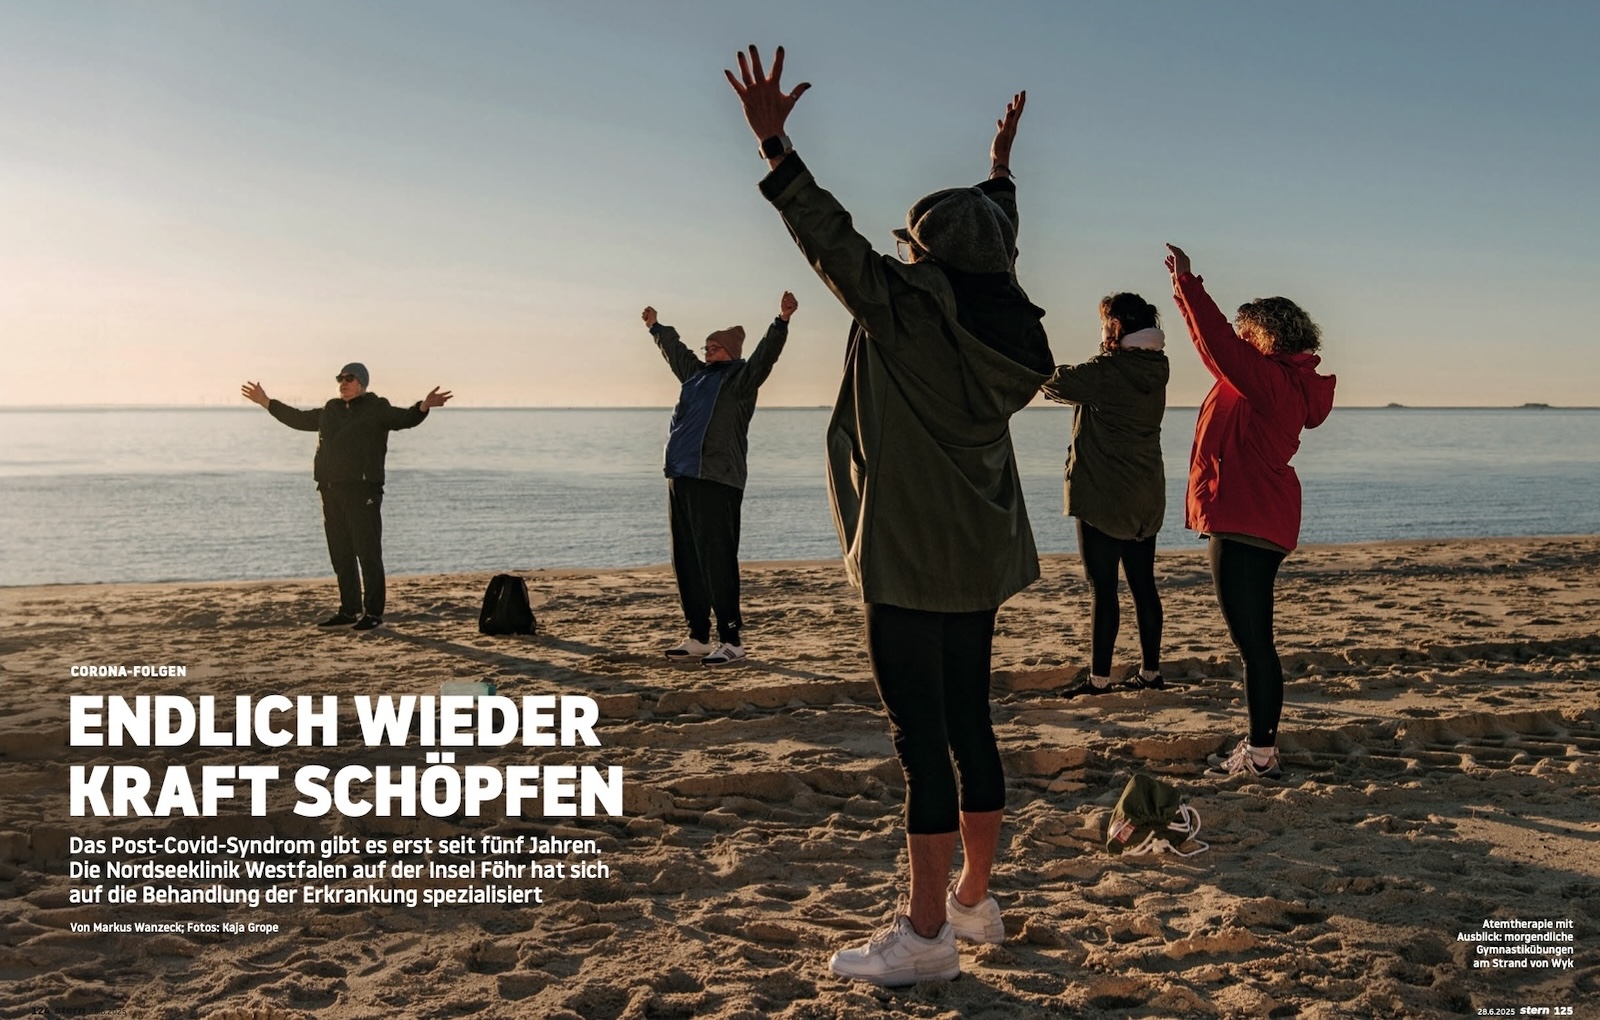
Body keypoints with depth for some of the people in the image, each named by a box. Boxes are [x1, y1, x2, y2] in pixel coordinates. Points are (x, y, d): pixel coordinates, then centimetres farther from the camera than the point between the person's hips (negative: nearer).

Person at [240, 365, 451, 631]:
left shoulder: (377, 409, -1)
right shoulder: (331, 410, 19)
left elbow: (405, 418, -16)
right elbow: (299, 419, 32)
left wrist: (424, 406, -37)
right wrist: (266, 402, 34)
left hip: (362, 491, -7)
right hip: (331, 490, 7)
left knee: (368, 553, -6)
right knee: (341, 555, 11)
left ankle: (373, 612, -1)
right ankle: (349, 610, 20)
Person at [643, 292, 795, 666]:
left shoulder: (740, 378, 0)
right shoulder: (697, 374, 21)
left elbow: (766, 354, -16)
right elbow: (675, 350, 39)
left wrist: (782, 320, -30)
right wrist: (656, 326, 53)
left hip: (716, 482, -9)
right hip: (681, 479, 9)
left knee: (717, 561, -10)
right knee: (686, 563, 10)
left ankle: (732, 640, -6)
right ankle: (698, 638, 18)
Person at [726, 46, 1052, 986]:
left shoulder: (906, 315, -14)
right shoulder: (1008, 329, 8)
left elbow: (831, 236, -16)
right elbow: (997, 254, 26)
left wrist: (775, 143, -12)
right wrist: (1000, 170, 42)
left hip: (909, 563, -8)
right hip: (982, 561, 8)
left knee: (922, 739, -5)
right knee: (970, 725, 16)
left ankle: (927, 933, 2)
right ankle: (976, 899, 28)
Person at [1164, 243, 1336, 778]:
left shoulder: (1269, 379, -13)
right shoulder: (1284, 383, 17)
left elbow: (1220, 342, -22)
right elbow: (1218, 345, 26)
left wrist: (1188, 283, -14)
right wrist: (1185, 290, 28)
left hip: (1246, 525, -11)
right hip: (1259, 522, 11)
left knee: (1252, 641, -7)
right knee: (1254, 640, 15)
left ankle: (1261, 752, -2)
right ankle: (1260, 746, 23)